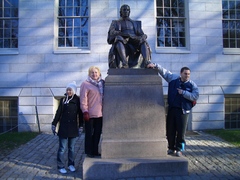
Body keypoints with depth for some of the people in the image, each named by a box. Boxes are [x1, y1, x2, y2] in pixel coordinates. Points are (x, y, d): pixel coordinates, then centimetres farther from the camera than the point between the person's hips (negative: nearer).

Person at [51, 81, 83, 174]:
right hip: (63, 128, -1)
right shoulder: (63, 100, -1)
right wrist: (54, 124, 1)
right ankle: (61, 166, 14)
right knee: (62, 148, 2)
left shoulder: (77, 100, 0)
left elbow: (80, 114, 4)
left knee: (71, 148, 12)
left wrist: (80, 126, 4)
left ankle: (71, 164, 25)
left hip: (73, 128, 1)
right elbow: (58, 113, 2)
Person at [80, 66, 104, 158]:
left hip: (100, 113, 6)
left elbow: (105, 97, 17)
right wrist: (85, 111, -16)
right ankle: (89, 152, 19)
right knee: (89, 133, 6)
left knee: (97, 133, 13)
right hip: (90, 114, -5)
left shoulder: (102, 83, 11)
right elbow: (83, 99, -12)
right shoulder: (85, 84, -6)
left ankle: (95, 151, 26)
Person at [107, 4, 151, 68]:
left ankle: (146, 62, -49)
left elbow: (142, 35, 15)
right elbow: (112, 33, -2)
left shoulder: (135, 23, 28)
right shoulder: (115, 23, 20)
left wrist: (143, 36, -12)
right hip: (122, 44, -2)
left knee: (143, 41, -29)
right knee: (118, 38, -37)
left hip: (134, 44, 2)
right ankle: (125, 63, -54)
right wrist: (125, 34, -18)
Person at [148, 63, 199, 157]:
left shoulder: (192, 85, 1)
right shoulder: (173, 78, 6)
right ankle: (171, 148, 22)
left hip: (183, 111, -2)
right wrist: (155, 65, 4)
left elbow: (195, 96, -7)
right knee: (170, 130, 8)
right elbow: (164, 71, 12)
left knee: (181, 131, 1)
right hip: (171, 109, 3)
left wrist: (183, 92, -12)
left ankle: (179, 149, 15)